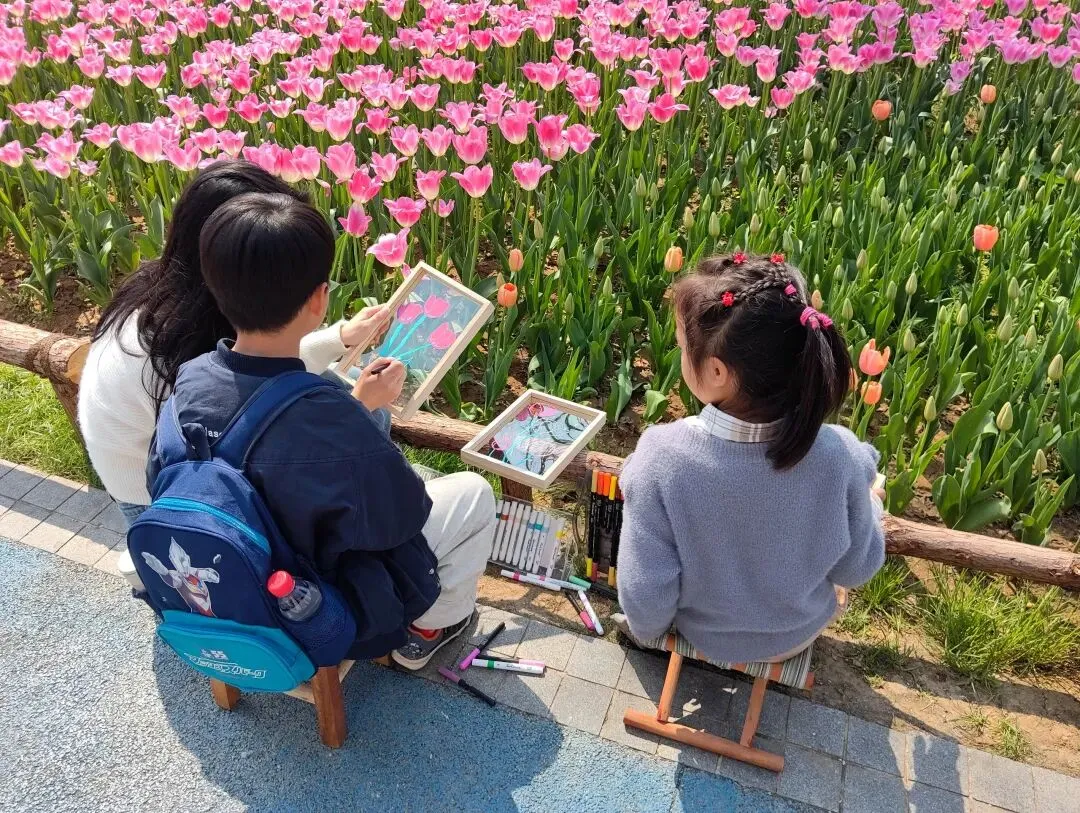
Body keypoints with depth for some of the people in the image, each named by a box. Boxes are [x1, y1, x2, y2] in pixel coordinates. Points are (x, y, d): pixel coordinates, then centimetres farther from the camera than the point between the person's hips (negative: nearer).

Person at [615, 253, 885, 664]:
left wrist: (645, 629, -2)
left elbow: (645, 598, -25)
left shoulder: (661, 457, -37)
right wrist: (869, 502, 6)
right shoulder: (839, 455, -32)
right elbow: (856, 570, -13)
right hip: (800, 635, 2)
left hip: (704, 636, -1)